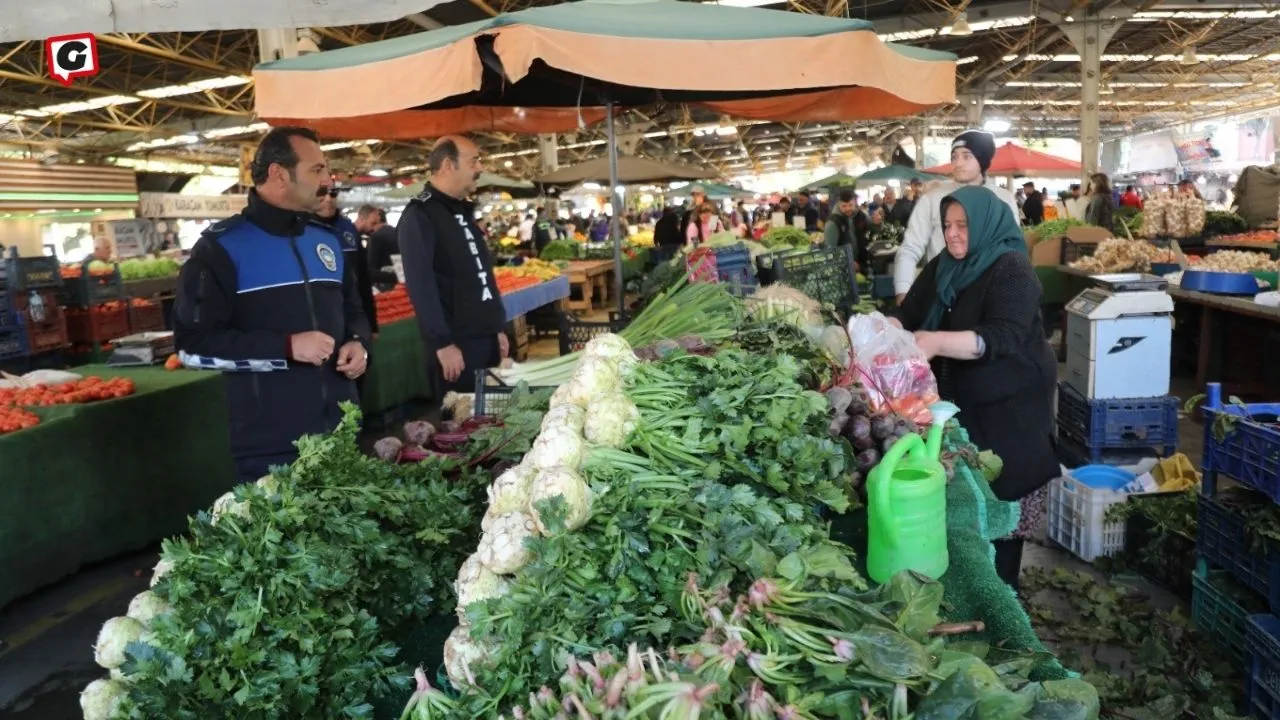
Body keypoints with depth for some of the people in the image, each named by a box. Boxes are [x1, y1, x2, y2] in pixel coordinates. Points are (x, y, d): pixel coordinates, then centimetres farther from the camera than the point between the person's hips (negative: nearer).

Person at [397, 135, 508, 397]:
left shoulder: (464, 211, 16)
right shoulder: (420, 215, -11)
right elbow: (421, 285, -19)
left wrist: (499, 328, 17)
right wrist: (443, 343, -22)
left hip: (487, 338, 8)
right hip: (456, 343, -8)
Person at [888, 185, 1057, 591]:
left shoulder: (1012, 270, -16)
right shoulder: (942, 267, 5)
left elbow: (1002, 337, -29)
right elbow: (908, 313, 6)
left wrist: (936, 342, -41)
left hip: (1006, 411, -6)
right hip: (957, 404, 6)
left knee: (998, 503, 4)